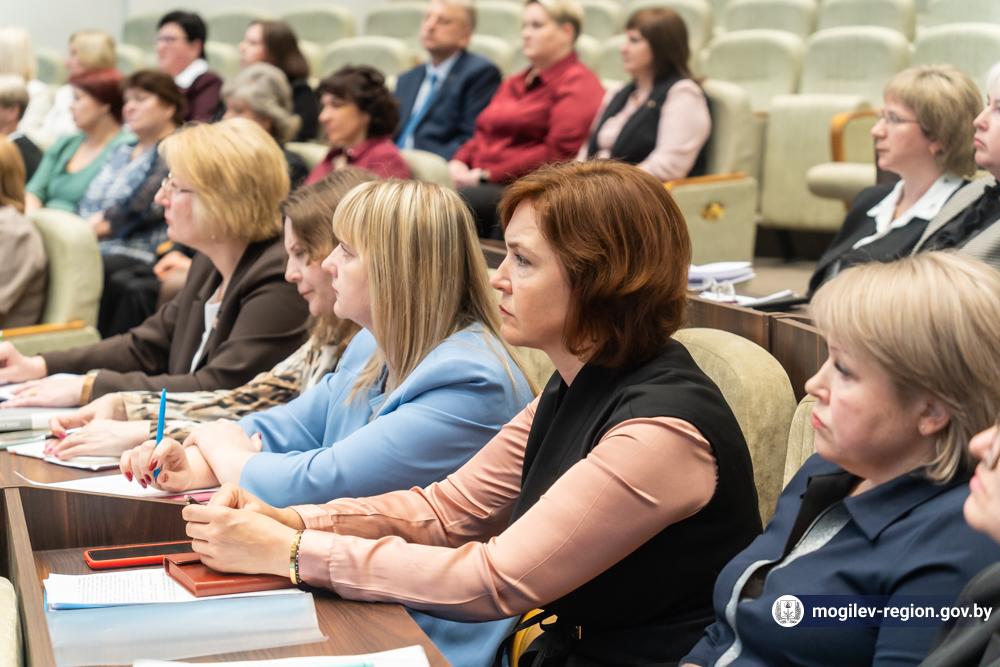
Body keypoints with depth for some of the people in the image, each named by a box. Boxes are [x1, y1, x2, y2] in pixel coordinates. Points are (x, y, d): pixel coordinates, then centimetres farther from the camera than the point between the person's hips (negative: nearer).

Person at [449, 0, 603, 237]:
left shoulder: (578, 84, 0)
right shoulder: (513, 83, 29)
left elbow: (558, 154, -12)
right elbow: (482, 135, 29)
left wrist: (487, 175, -13)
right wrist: (458, 162, 5)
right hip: (483, 185, 8)